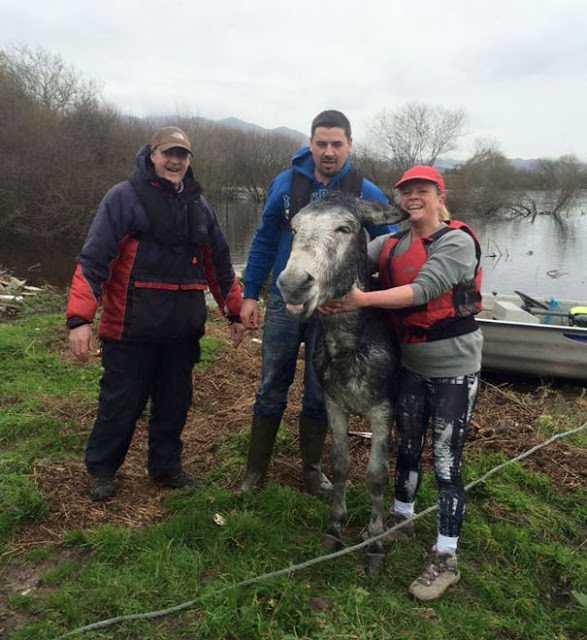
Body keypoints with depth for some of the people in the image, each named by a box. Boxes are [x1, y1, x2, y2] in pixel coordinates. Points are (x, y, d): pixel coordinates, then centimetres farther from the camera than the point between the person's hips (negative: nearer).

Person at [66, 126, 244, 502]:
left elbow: (219, 263, 19)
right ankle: (101, 469, 30)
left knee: (175, 402, 14)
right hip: (132, 328, -5)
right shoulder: (125, 197, -6)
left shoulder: (199, 205, 12)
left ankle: (167, 466, 34)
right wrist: (80, 318, -18)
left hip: (183, 329, 5)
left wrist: (235, 312, 18)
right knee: (122, 402, 8)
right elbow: (94, 259, -11)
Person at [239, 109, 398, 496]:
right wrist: (251, 294, 3)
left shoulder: (366, 194, -4)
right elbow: (265, 241, 5)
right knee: (272, 389, 8)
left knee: (320, 393, 12)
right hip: (285, 301, 1)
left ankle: (312, 467, 31)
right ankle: (256, 469, 24)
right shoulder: (286, 183, -1)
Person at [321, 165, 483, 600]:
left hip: (454, 370, -6)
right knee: (407, 447, 20)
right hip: (411, 366, 6)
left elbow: (424, 288, -28)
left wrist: (363, 300, -35)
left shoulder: (457, 241, -15)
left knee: (446, 461, 0)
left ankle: (446, 559, 15)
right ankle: (401, 519, 43)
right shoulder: (392, 245, 5)